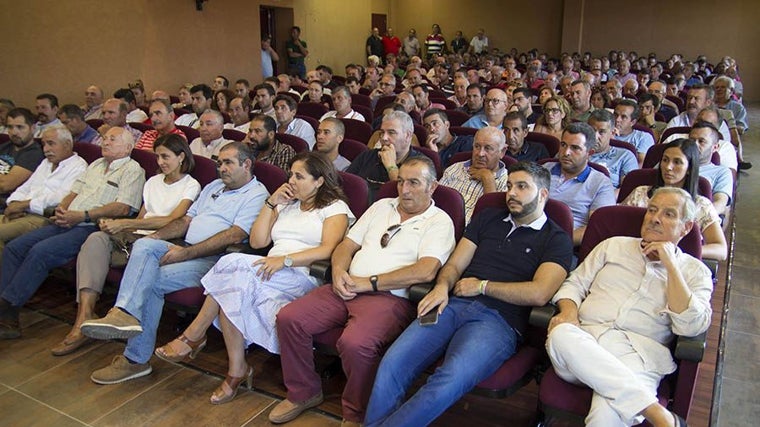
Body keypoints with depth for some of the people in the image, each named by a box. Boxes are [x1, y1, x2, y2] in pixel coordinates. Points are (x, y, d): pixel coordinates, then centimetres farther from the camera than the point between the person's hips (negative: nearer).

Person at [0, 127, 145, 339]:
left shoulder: (132, 169, -1)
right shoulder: (96, 164, 27)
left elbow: (123, 208, -14)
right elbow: (74, 192, 25)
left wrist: (83, 215, -17)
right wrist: (61, 209, 2)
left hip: (91, 228, -8)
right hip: (65, 224, 9)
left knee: (40, 251, -27)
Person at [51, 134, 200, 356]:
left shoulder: (191, 185, 5)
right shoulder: (153, 181, 28)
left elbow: (172, 221, -9)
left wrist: (124, 224, -12)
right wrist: (114, 224, 1)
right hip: (137, 238, 6)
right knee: (97, 239, -23)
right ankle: (84, 317, -34)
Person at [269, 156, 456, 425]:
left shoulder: (439, 221, 1)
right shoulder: (382, 206, 21)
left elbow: (425, 271, -16)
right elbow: (347, 245, 20)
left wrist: (369, 282, -14)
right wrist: (339, 271, -3)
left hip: (390, 297, -6)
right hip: (347, 289, 7)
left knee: (354, 343, -34)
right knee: (288, 318, -10)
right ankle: (303, 393, 11)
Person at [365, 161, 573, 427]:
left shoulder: (556, 239, 9)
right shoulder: (487, 218, 23)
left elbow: (539, 293, -7)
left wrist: (481, 286, -1)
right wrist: (442, 286, -3)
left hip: (498, 319, -4)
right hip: (453, 305, 4)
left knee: (448, 382, -33)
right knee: (391, 366, -21)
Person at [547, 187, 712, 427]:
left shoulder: (695, 271, 16)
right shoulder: (614, 245, 23)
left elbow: (691, 327, -1)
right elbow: (575, 284, 20)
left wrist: (670, 264, -2)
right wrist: (569, 310, -4)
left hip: (637, 355, -4)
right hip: (584, 341, 4)